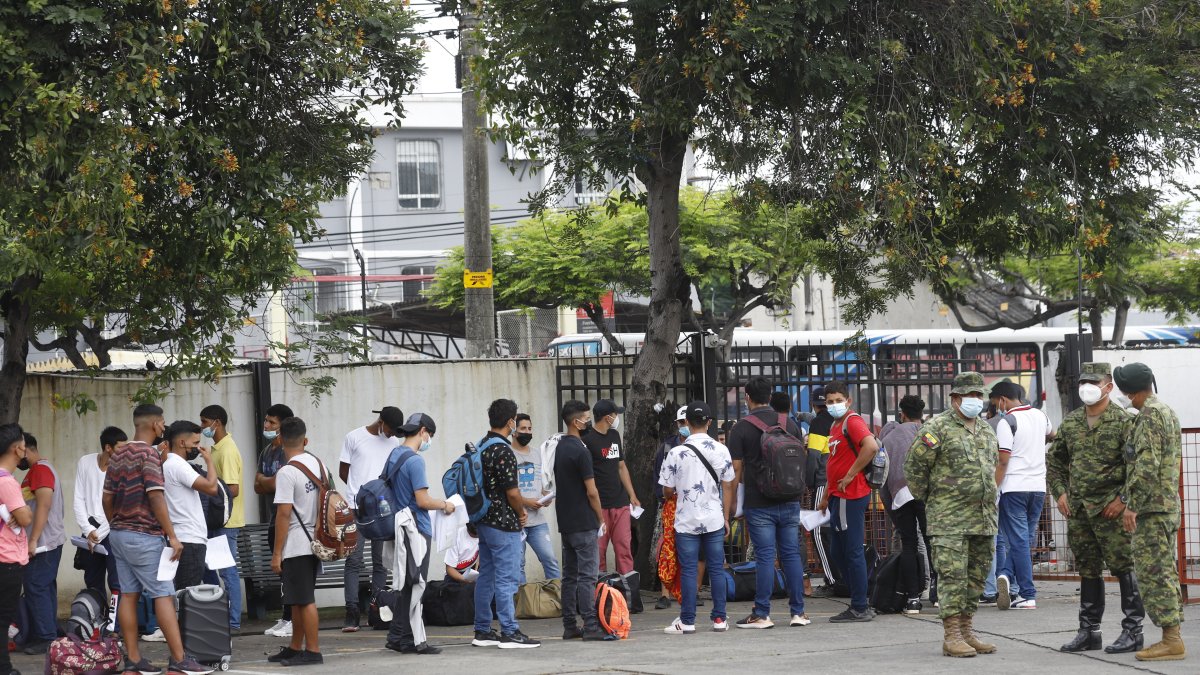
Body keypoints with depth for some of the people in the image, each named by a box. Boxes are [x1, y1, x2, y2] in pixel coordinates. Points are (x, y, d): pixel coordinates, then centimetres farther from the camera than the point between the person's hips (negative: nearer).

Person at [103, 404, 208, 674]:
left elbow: (107, 498, 14)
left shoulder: (117, 454, 11)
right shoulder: (149, 454, -14)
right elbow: (156, 497, -20)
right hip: (143, 535, -8)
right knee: (164, 594, -7)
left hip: (119, 533, 8)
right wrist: (172, 536, -18)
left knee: (128, 594, 8)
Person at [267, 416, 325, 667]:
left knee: (304, 600, -3)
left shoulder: (286, 472, -17)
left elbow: (283, 514, -19)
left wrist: (276, 552, -14)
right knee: (299, 600, 16)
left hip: (296, 546, -8)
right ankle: (295, 648, 24)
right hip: (314, 541, 8)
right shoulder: (318, 464, 7)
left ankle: (313, 651, 0)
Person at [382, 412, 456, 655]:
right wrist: (445, 505, -2)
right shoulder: (415, 460, -16)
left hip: (399, 528, 9)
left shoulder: (393, 455, 12)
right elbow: (423, 500, -18)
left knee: (407, 585, 11)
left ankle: (415, 639, 15)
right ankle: (401, 638, -1)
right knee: (413, 586, -3)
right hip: (417, 529, -9)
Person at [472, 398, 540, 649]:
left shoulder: (480, 447, 9)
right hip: (504, 524, -9)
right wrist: (521, 513, 0)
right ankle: (509, 632, -4)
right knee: (506, 579, -6)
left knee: (486, 576, 13)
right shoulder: (503, 451, -19)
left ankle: (482, 631, 17)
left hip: (484, 521, 9)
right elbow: (512, 492, -19)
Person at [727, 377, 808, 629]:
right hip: (789, 501, 3)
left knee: (764, 557, -3)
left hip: (759, 504, -3)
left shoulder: (741, 428, -5)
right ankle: (798, 612, 6)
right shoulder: (789, 424, 8)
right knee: (792, 554, 6)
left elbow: (736, 469, -4)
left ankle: (762, 614, 0)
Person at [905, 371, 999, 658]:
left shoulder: (986, 431, 17)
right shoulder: (938, 427, -7)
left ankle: (966, 631, 16)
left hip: (983, 518, 7)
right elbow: (915, 463, -8)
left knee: (976, 577, 9)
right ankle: (951, 636, -9)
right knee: (953, 575, -10)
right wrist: (923, 496, -1)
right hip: (949, 519, -7)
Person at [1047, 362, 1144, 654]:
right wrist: (1059, 493, 10)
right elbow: (1054, 460, 21)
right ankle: (1089, 632, 18)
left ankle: (1132, 631, 2)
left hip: (1110, 509, -6)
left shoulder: (1123, 421, -7)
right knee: (1088, 570, 12)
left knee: (1124, 568, -3)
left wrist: (1122, 499, -15)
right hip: (1077, 509, 6)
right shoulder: (1070, 422, 11)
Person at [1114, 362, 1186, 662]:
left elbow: (1147, 463, -22)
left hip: (1151, 505, -10)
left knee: (1154, 571, -9)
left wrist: (1132, 503, -20)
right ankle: (1173, 637, 14)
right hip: (1169, 505, 10)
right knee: (1165, 571, 12)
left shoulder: (1150, 415, -14)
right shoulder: (1169, 412, 18)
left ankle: (1170, 641, -10)